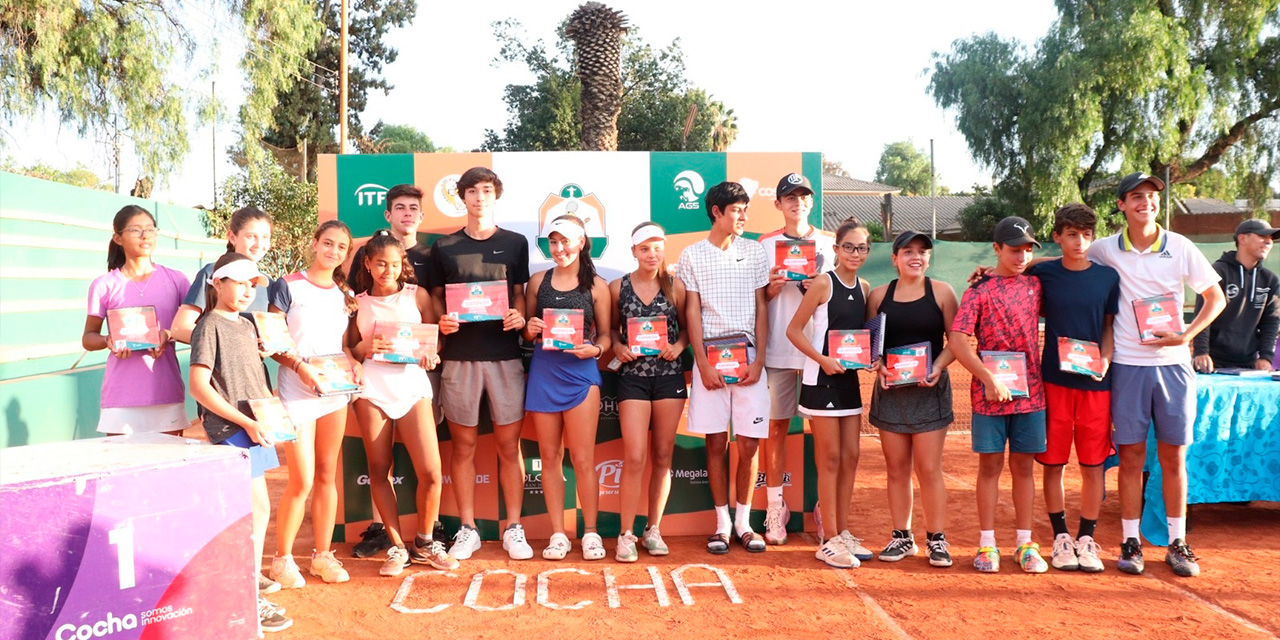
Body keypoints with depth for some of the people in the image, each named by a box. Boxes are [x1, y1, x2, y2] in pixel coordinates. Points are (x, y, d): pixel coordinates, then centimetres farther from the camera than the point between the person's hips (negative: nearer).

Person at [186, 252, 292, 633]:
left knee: (250, 508, 14)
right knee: (258, 508, -9)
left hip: (253, 424, 8)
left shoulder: (247, 326, 15)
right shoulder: (210, 325, -9)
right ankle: (250, 598, -4)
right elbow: (198, 386, -16)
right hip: (230, 428, -8)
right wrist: (246, 422, -19)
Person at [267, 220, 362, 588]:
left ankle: (323, 554, 20)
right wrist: (299, 366, -19)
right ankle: (282, 558, 10)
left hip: (335, 391, 5)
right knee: (302, 481, -7)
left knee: (327, 476, 10)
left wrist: (354, 362, -3)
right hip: (297, 391, -5)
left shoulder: (346, 295, 12)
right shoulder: (288, 286, -3)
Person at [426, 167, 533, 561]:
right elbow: (435, 297, 11)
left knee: (509, 443, 2)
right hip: (459, 355, 0)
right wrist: (441, 320, -9)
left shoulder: (515, 243, 9)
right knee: (463, 444, 5)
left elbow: (520, 294, 12)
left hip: (505, 354, 0)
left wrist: (520, 317, -9)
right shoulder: (444, 247, 9)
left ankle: (514, 529, 11)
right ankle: (467, 529, 15)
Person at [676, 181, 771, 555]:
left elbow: (761, 308, 8)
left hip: (748, 355, 1)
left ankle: (743, 522, 13)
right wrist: (704, 365, -6)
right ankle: (722, 523, 13)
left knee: (749, 443, 0)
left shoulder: (755, 252, 10)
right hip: (710, 355, -1)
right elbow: (692, 312, 2)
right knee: (716, 442, 2)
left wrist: (759, 360, -1)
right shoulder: (692, 255, 5)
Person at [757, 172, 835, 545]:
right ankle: (776, 508, 9)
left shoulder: (829, 243, 10)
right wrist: (773, 286, -12)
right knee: (776, 426, 1)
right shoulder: (766, 245, 9)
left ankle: (825, 506, 11)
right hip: (778, 348, 0)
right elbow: (758, 300, 9)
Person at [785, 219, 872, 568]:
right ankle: (830, 540, 6)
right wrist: (823, 360, -20)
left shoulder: (864, 287, 9)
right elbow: (794, 330, -10)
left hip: (850, 379, 6)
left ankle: (842, 532, 21)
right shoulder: (823, 283, -9)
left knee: (850, 457, 9)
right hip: (822, 379, -6)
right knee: (830, 459, -2)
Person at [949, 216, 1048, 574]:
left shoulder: (1035, 285, 6)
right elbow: (957, 342, -12)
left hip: (1030, 391, 3)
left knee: (1024, 465, 9)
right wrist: (989, 380, -16)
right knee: (990, 464, 4)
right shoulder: (979, 291, -5)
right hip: (990, 393, -3)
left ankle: (1025, 543, 17)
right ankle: (987, 543, 12)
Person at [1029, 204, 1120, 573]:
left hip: (1096, 383, 1)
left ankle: (1086, 539, 18)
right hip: (1054, 381, -1)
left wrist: (1105, 360, -7)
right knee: (1053, 463, 4)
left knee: (1093, 465, 5)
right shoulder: (1043, 275, 0)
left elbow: (1110, 327, 9)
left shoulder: (1108, 277, 3)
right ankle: (1060, 537, 18)